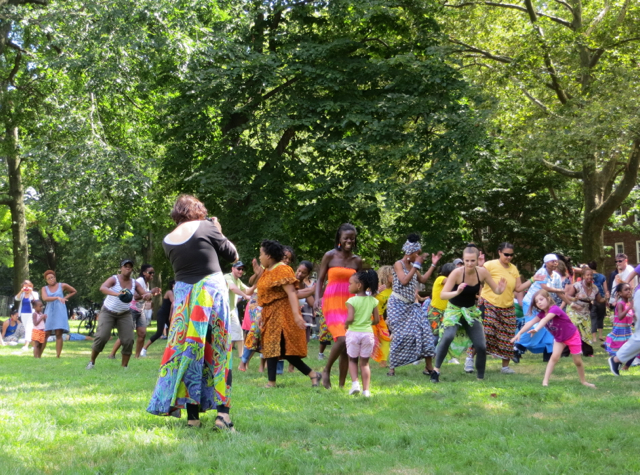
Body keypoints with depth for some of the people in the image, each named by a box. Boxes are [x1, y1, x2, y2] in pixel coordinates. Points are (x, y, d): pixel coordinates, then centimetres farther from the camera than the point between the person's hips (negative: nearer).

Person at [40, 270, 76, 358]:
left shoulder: (62, 286, 7)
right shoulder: (44, 288, 7)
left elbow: (74, 291, 22)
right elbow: (44, 298, -13)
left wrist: (65, 298, 8)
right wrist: (57, 298, -25)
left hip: (60, 312, -1)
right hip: (49, 312, 1)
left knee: (59, 334, -8)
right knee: (45, 334, -3)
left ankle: (58, 356, -9)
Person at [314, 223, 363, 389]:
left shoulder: (357, 260, 10)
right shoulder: (330, 256, 1)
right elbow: (320, 279, 4)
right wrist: (317, 298, -10)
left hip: (349, 304, 4)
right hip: (332, 303, -4)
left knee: (347, 347, 3)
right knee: (341, 339, -22)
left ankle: (341, 384, 13)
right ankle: (326, 371, 1)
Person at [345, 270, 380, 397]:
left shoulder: (352, 301, -12)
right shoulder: (373, 301, 2)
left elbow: (350, 318, -21)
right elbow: (377, 320, 1)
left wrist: (346, 324, -1)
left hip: (353, 333, -3)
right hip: (368, 333, 3)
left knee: (352, 360, 16)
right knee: (364, 362, 11)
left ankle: (355, 382, -4)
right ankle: (366, 390, 6)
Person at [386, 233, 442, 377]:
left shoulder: (412, 266, 12)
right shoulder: (398, 264, -9)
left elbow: (423, 280, 16)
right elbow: (404, 281, -22)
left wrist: (433, 264, 15)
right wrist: (417, 265, -18)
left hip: (411, 305, 7)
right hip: (398, 305, -7)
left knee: (424, 330, -4)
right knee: (399, 336, -9)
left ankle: (428, 367, 0)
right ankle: (392, 368, 2)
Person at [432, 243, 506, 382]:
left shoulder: (482, 272, -12)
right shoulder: (457, 273, -22)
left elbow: (496, 290, -2)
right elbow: (442, 294, -27)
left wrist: (500, 289, -26)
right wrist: (456, 292, -46)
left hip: (471, 310, 4)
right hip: (454, 309, -4)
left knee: (481, 346, -2)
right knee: (448, 336, -30)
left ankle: (481, 378, 16)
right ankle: (436, 370, -19)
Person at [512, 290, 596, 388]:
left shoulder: (554, 309, -33)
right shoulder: (542, 313, -11)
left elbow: (545, 320, -50)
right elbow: (530, 323, -17)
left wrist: (536, 329, -66)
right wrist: (519, 333, -26)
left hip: (572, 336, -5)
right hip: (559, 338, 5)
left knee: (577, 361, 5)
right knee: (554, 357, -15)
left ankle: (583, 381, 26)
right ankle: (545, 381, -15)